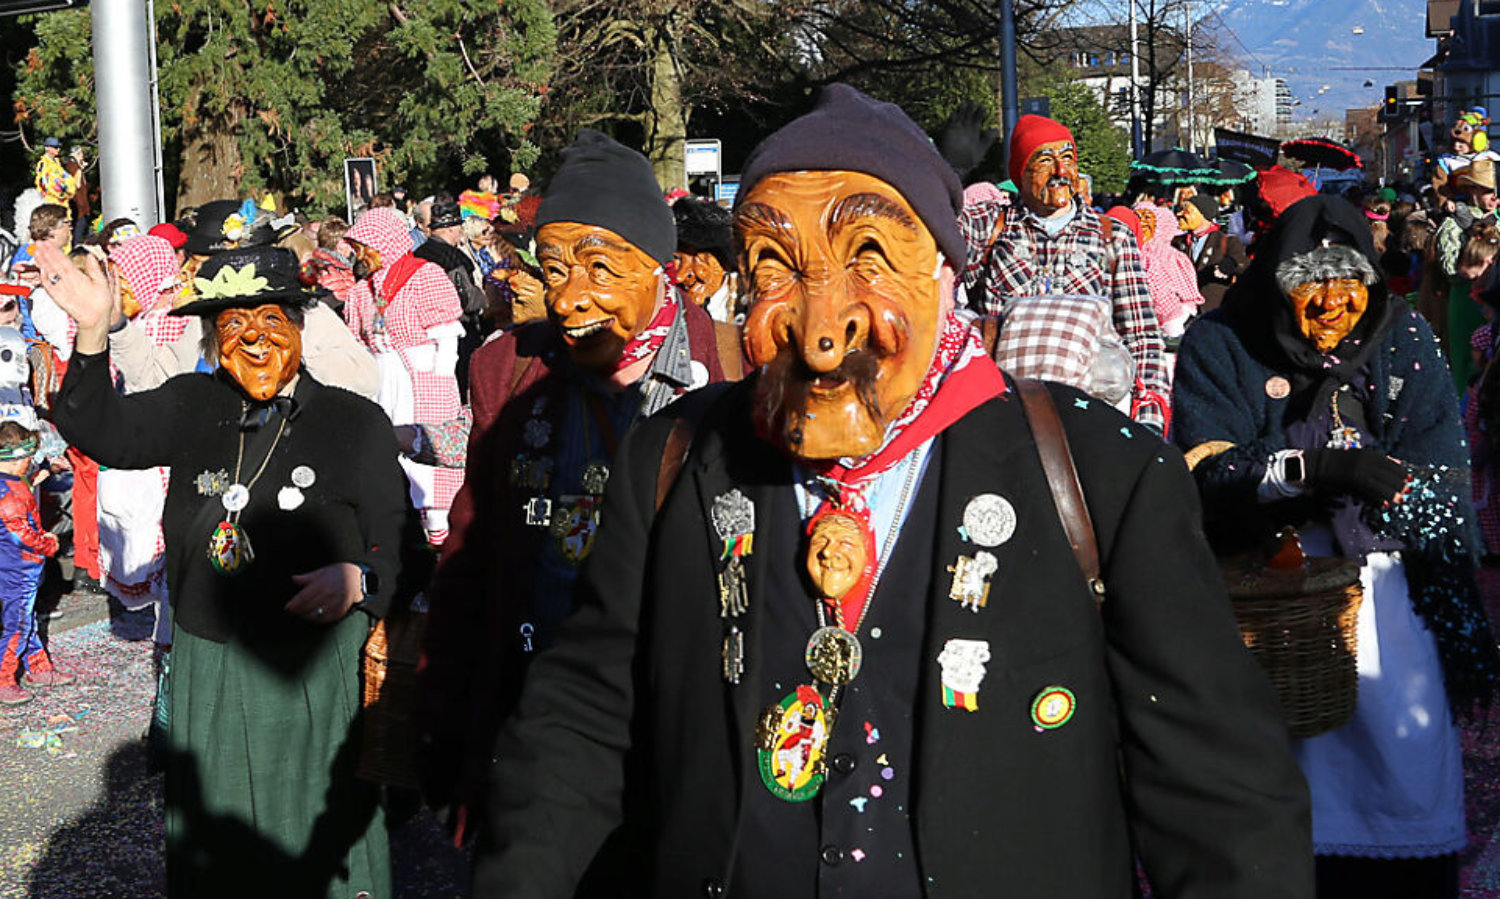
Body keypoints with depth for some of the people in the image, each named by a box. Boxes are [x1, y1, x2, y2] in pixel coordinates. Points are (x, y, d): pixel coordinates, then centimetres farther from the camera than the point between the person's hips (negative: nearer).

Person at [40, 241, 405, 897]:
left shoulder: (355, 420, -3)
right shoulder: (193, 406, 8)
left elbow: (397, 544, -3)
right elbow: (102, 433, -3)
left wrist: (356, 579, -24)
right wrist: (93, 334, -15)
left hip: (315, 675, -3)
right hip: (206, 675, 3)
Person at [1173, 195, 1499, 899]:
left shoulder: (1404, 339, 7)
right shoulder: (1219, 345, 1)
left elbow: (1441, 477, -1)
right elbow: (1207, 468, -12)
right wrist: (1320, 467, -26)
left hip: (1385, 576, 2)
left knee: (1410, 758, -2)